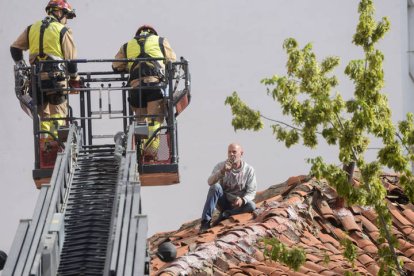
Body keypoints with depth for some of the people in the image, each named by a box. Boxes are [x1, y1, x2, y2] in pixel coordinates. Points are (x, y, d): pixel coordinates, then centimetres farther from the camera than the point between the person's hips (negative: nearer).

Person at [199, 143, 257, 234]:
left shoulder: (249, 170, -6)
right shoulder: (221, 166, -6)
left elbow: (251, 191, -7)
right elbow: (210, 182, -21)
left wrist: (243, 200, -29)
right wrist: (222, 171, -38)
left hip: (237, 203, 0)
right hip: (223, 202, 0)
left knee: (251, 206, -30)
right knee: (215, 187, -30)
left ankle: (224, 215, -21)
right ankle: (206, 222, -32)